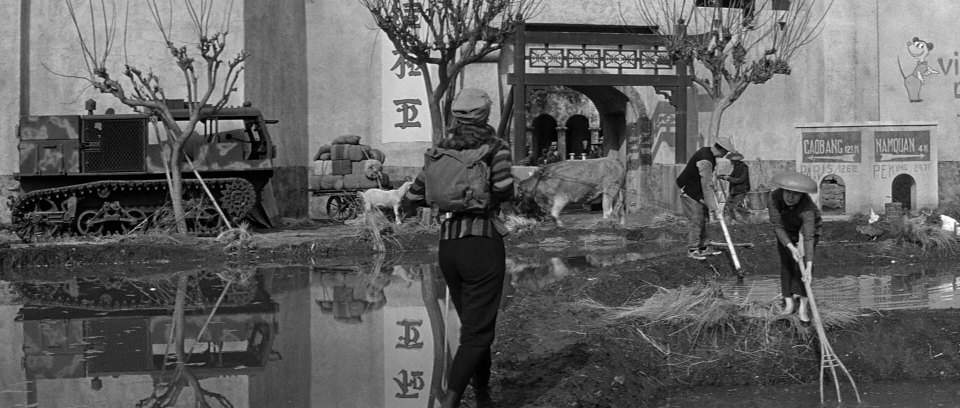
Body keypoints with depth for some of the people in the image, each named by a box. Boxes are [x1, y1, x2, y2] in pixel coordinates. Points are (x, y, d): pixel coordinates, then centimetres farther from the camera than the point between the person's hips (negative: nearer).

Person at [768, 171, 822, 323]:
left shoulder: (807, 207, -41)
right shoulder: (775, 196, -33)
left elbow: (808, 237, -46)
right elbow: (777, 226, -30)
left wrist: (808, 267, -53)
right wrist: (791, 247, -42)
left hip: (808, 227, -3)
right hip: (786, 229, 3)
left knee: (802, 261, -16)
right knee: (786, 263, -4)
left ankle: (803, 305, -16)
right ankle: (789, 302, 2)